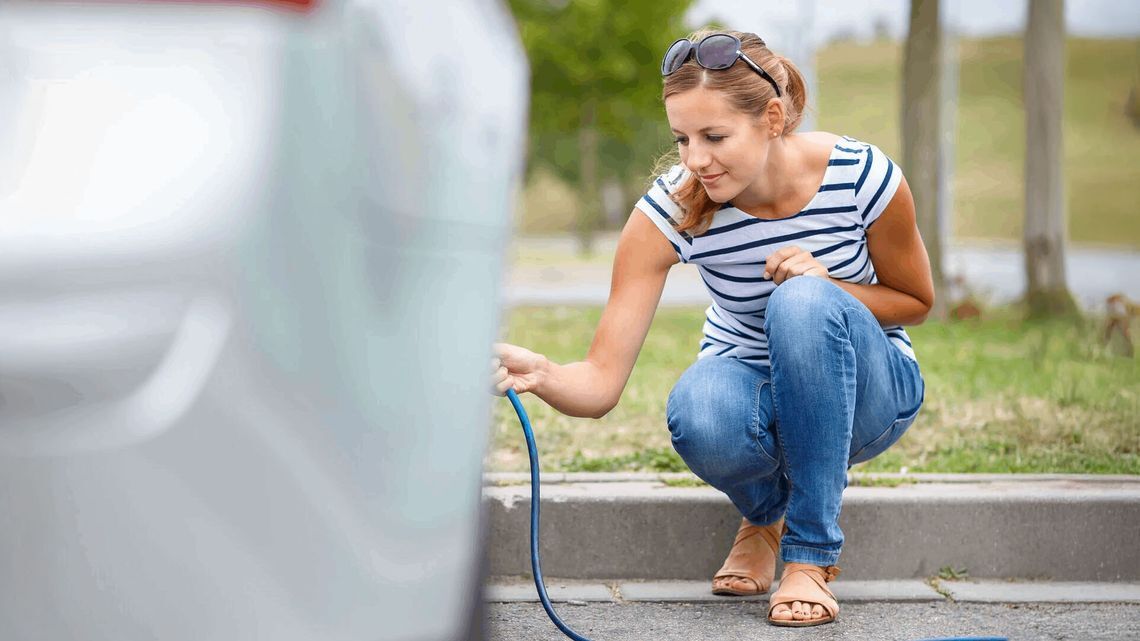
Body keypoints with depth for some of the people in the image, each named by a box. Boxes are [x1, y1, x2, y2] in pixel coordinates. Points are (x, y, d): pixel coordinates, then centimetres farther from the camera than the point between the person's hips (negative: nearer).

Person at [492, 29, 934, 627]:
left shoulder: (861, 175, -21)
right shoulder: (670, 209, -21)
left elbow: (916, 300, -3)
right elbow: (602, 382, -25)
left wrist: (827, 287, -23)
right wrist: (540, 375, -48)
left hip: (864, 391, 0)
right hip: (751, 385, 1)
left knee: (802, 299, -34)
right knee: (699, 415, -36)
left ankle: (810, 552, -21)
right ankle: (764, 515, 2)